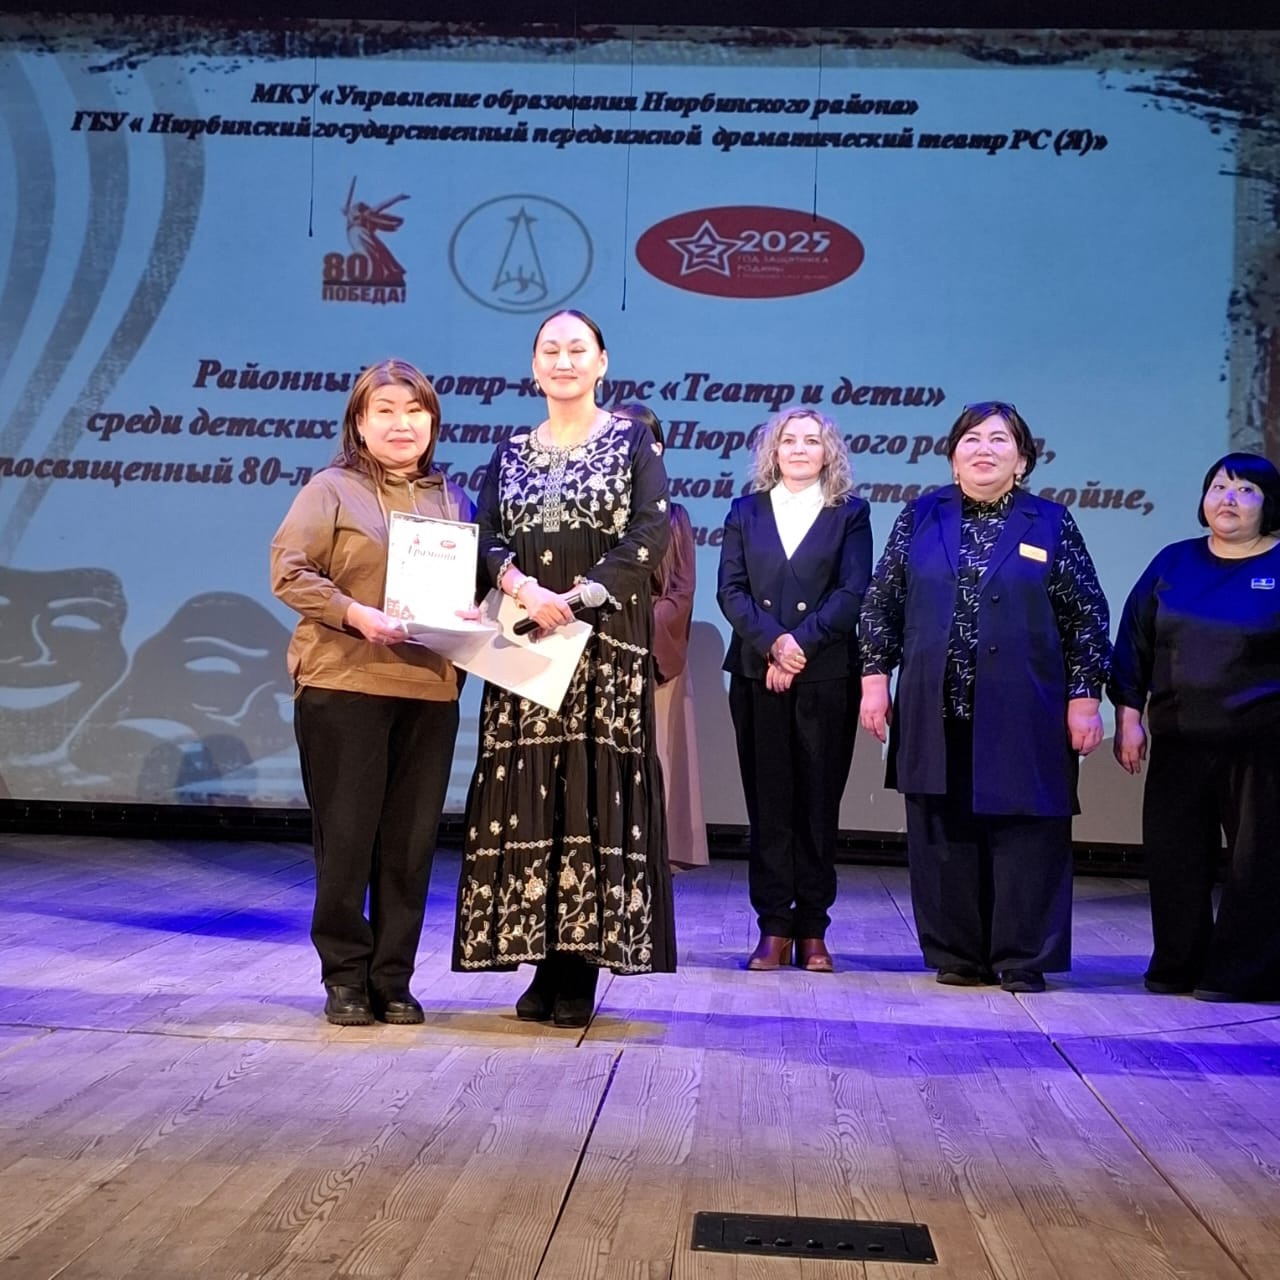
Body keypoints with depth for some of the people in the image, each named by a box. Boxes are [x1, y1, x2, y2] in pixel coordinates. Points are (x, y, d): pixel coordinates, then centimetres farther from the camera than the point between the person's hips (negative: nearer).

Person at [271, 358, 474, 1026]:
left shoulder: (452, 501, 16)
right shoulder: (331, 490, 3)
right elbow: (289, 571, -6)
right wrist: (359, 614, -17)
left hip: (430, 690, 4)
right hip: (344, 684, -4)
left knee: (410, 841, 5)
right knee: (346, 835, 1)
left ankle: (393, 979, 15)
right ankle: (345, 976, 12)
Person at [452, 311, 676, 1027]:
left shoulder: (632, 443, 4)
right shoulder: (511, 453, 15)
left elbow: (652, 534, -7)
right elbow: (486, 539, 5)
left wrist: (578, 597, -17)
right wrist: (522, 587, -16)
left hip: (607, 645, -3)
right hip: (525, 644, 3)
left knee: (595, 791, -6)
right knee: (525, 794, 0)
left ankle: (581, 964, -2)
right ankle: (540, 958, 6)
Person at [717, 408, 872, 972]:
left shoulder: (849, 513, 8)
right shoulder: (746, 512, 12)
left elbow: (852, 593, -3)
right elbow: (730, 590, 3)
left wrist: (800, 644, -13)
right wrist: (772, 641, -13)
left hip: (826, 676, -1)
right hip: (755, 675, 1)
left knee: (818, 799, 1)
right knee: (767, 799, 1)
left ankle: (812, 929, 7)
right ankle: (774, 927, 5)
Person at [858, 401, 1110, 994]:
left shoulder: (1051, 524, 4)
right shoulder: (920, 516, 9)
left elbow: (1086, 618, 3)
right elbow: (881, 604, 10)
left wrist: (1084, 698, -3)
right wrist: (874, 677, 2)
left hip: (1022, 716, -2)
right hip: (936, 714, 2)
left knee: (1024, 833, 0)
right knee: (943, 835, 5)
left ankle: (1024, 961, 10)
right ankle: (957, 956, 16)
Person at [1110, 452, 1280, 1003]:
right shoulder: (1173, 563, 8)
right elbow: (1135, 642, 8)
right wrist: (1128, 716, 2)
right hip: (1179, 741, 3)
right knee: (1175, 855, 8)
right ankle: (1177, 964, 21)